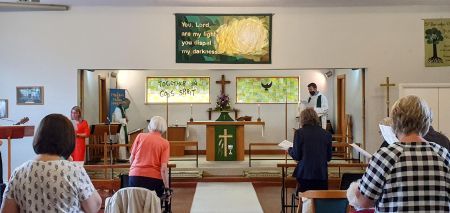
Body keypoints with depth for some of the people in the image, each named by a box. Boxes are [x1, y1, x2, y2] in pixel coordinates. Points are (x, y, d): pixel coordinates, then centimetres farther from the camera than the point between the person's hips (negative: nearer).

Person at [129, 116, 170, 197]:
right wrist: (166, 187, -4)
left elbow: (131, 159, 9)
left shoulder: (140, 136, 3)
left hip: (135, 176, 2)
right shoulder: (165, 143, -1)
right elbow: (164, 169, -8)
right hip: (154, 178, -1)